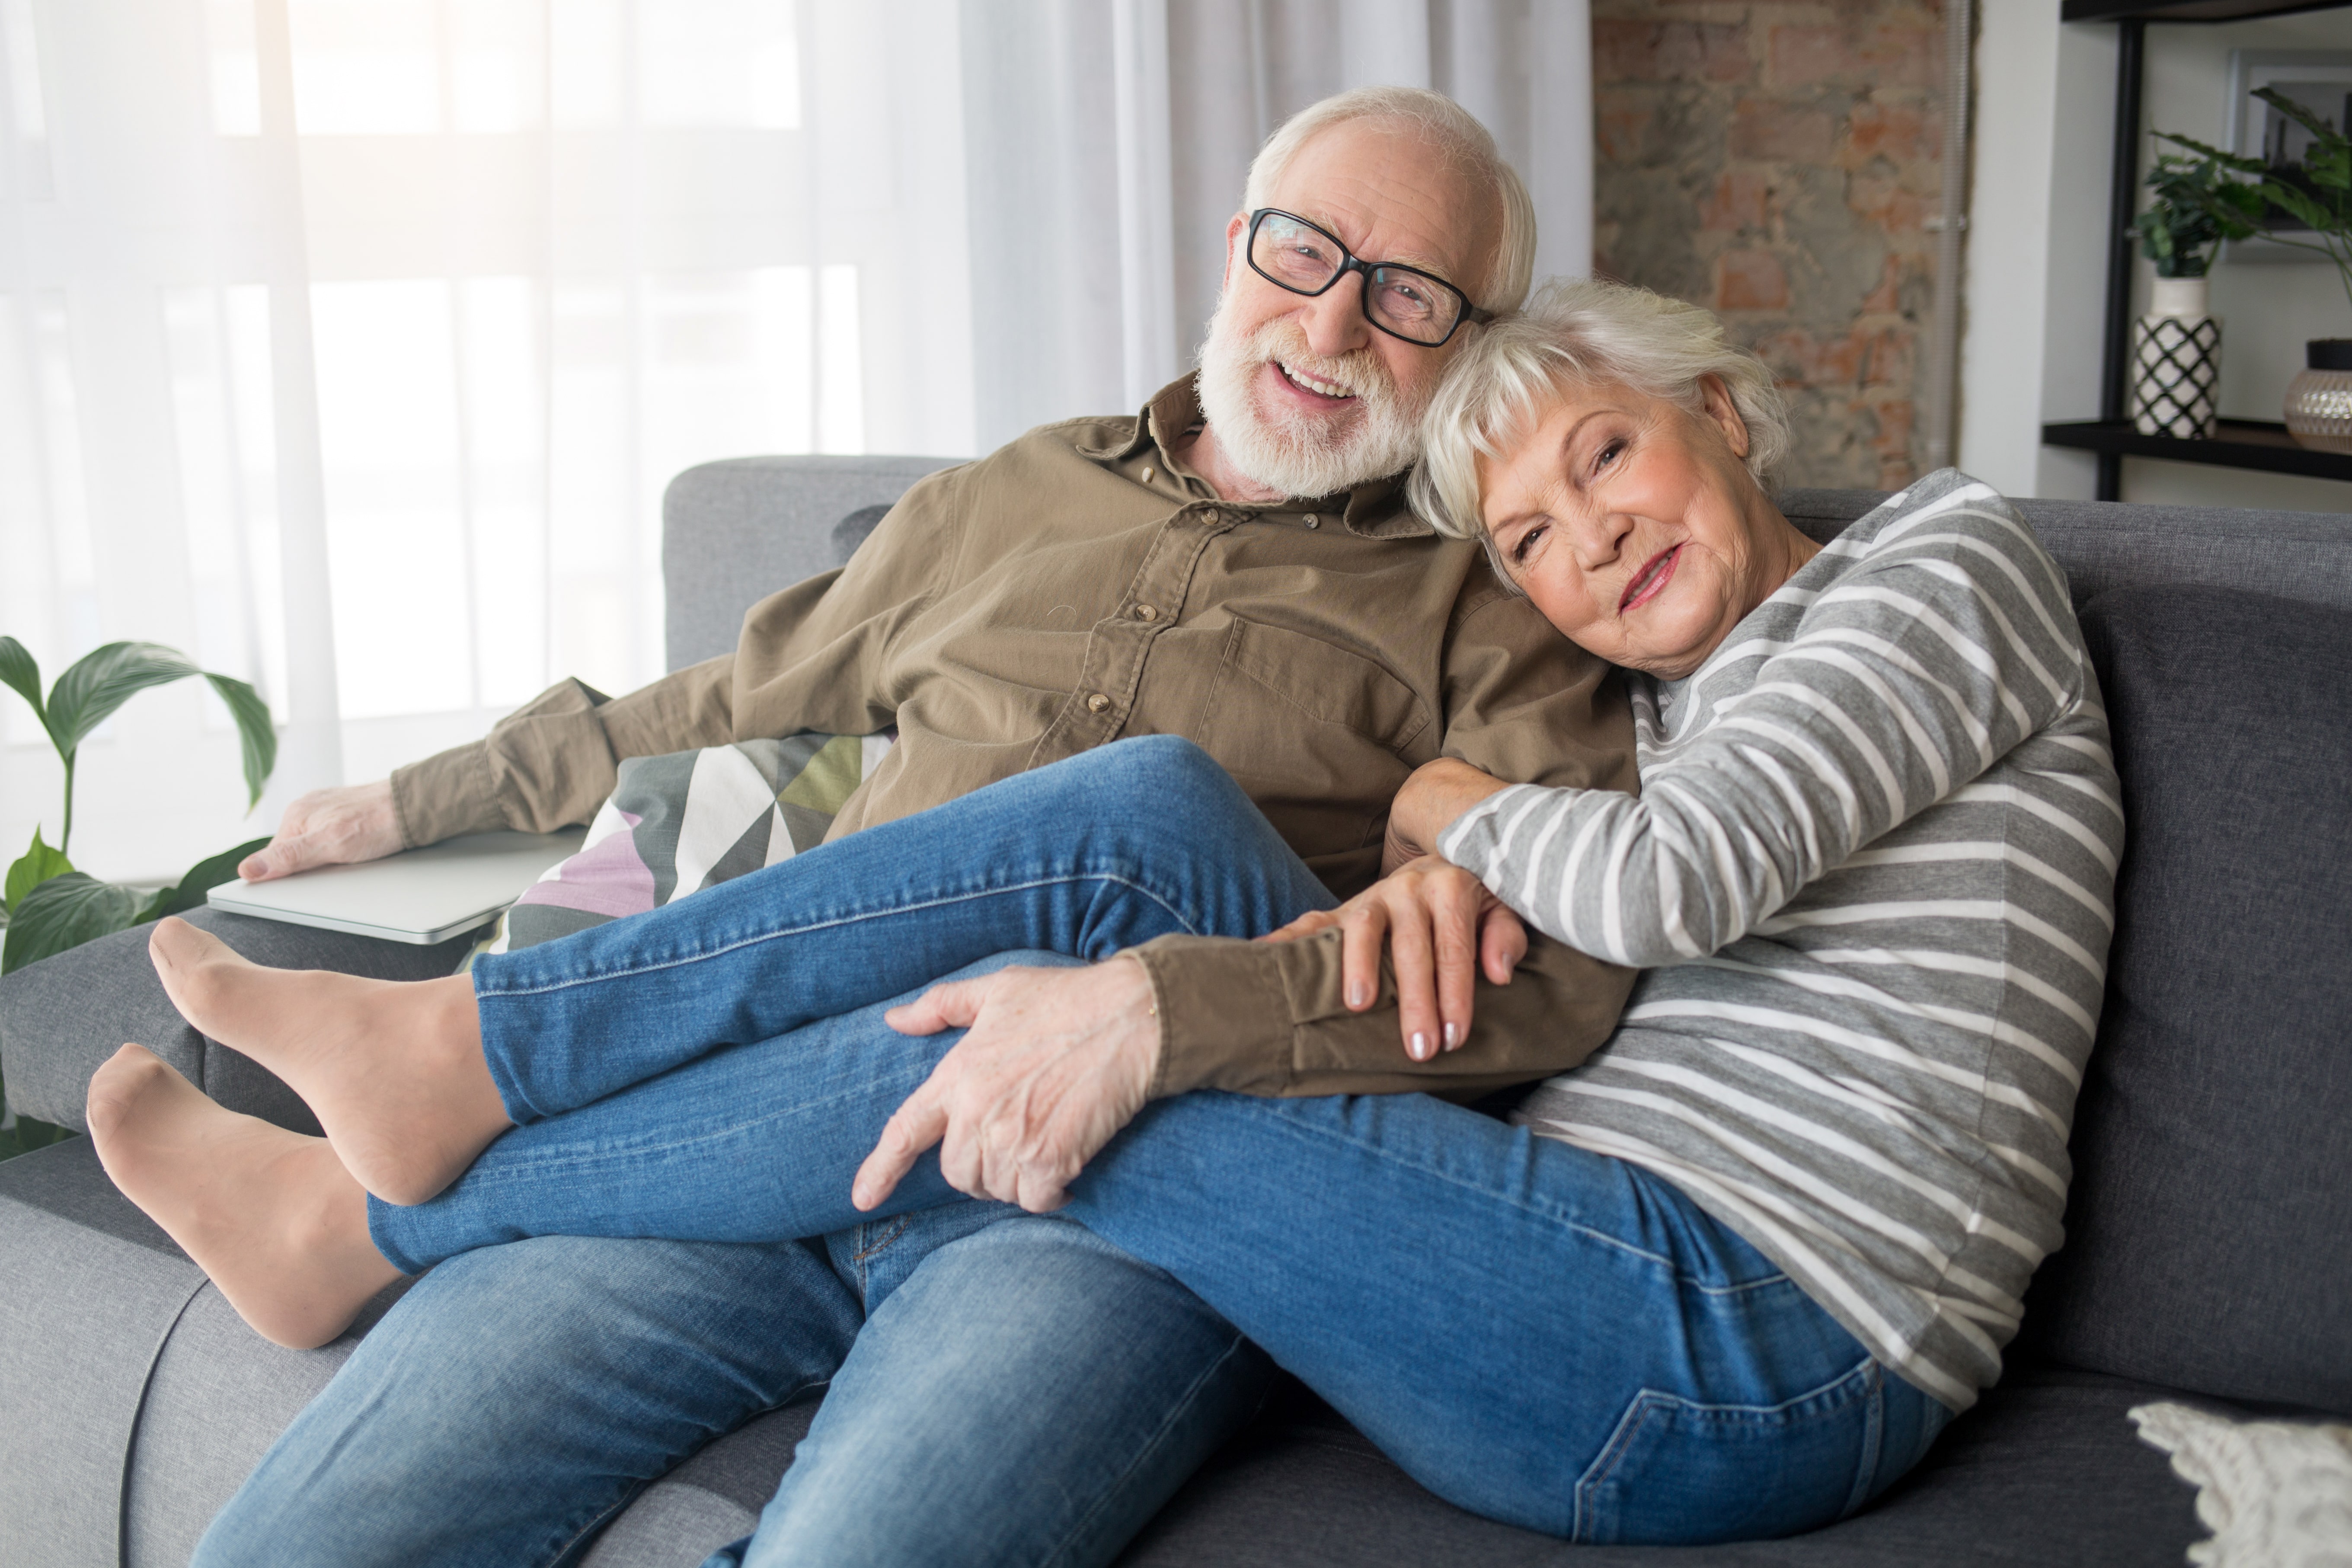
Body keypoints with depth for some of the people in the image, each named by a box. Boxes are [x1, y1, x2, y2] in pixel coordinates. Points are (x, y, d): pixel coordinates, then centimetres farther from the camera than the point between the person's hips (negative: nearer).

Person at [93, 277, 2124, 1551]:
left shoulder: (1950, 553, 3)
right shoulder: (1679, 701, 26)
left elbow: (1680, 878, -14)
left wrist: (1460, 811, 2)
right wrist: (1401, 913, -6)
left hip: (1755, 1353, -7)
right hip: (1613, 1251, 7)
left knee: (1013, 1059, -16)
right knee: (1136, 812, -10)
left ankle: (371, 1219, 3)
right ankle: (462, 1043, -4)